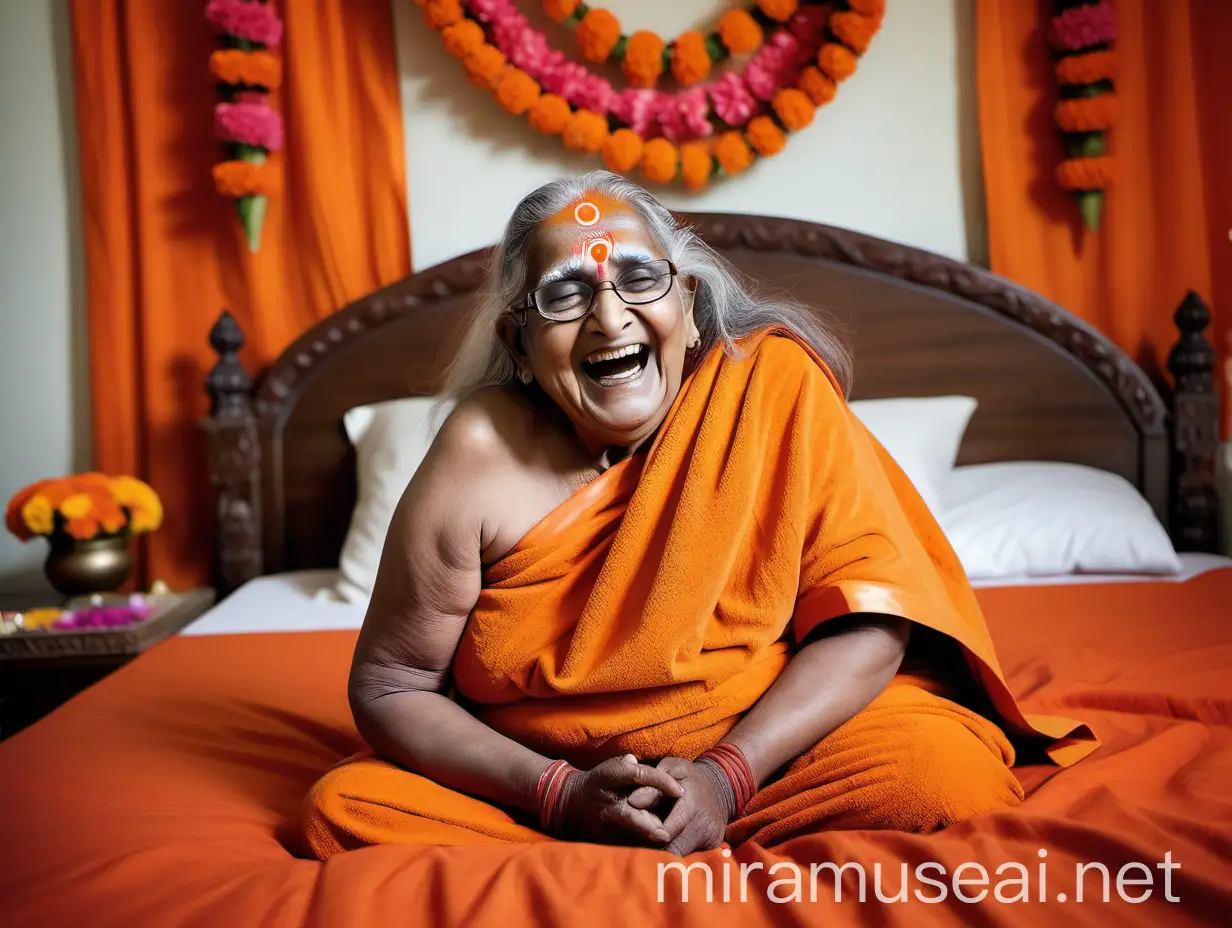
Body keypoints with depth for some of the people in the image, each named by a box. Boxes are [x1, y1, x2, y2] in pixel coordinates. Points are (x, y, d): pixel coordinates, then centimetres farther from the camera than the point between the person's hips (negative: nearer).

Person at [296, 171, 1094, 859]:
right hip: (547, 783, 2)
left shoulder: (774, 387, -10)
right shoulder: (481, 456, -10)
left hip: (763, 750, -1)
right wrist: (559, 794, -18)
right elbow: (392, 687, -6)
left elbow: (868, 619, -12)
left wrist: (726, 776, -23)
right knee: (341, 807, -18)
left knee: (947, 770, -26)